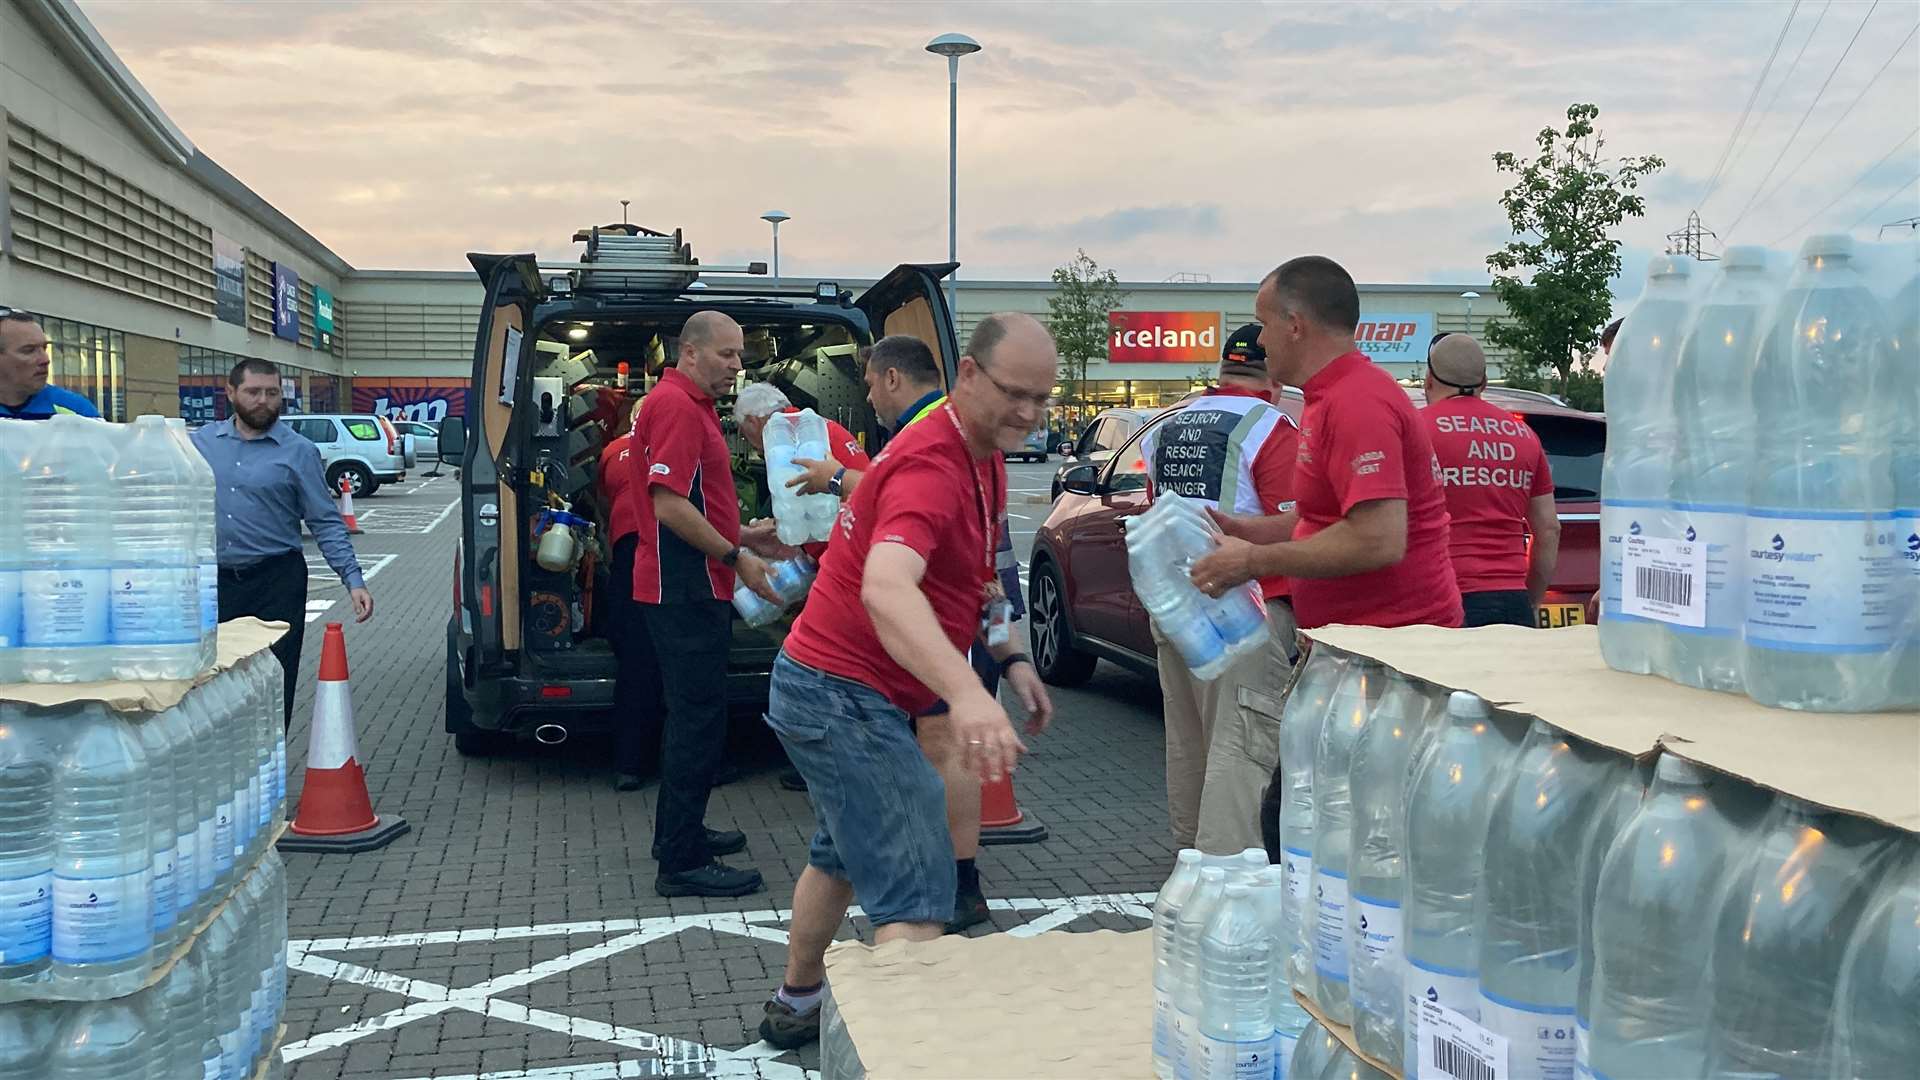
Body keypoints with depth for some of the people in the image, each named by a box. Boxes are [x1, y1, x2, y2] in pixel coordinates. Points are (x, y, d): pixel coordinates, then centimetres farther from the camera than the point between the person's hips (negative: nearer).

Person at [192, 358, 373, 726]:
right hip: (214, 581, 3)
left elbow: (326, 523, -3)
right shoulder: (201, 442, 8)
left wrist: (353, 580, -12)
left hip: (276, 584, -3)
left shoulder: (298, 451, -1)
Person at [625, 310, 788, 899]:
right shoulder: (677, 407, -16)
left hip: (687, 589, 11)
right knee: (699, 718, -8)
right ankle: (683, 863, -4)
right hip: (687, 590, -11)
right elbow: (669, 505, -23)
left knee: (691, 713, 19)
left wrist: (743, 536, 17)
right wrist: (736, 556, -19)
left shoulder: (687, 404, 18)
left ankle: (681, 831, 30)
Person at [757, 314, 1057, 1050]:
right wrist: (965, 692, -58)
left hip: (830, 686, 11)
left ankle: (796, 1006, 46)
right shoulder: (930, 466, -26)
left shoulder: (986, 454, 7)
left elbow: (975, 571, 23)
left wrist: (1011, 657, 11)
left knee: (843, 854, 27)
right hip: (848, 697, -11)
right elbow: (885, 588, -44)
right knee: (917, 900, -15)